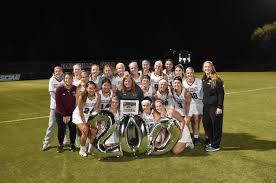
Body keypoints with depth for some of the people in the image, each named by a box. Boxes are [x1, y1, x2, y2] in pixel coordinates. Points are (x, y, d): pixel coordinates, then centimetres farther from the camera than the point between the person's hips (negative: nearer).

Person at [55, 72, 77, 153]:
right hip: (60, 113, -1)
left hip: (71, 113, 1)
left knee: (73, 129, 2)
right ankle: (60, 145, 23)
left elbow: (74, 103, -6)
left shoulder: (75, 89, -8)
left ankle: (72, 144, 24)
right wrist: (64, 115, -11)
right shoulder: (59, 89, -11)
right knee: (61, 129, 1)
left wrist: (68, 115, -9)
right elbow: (58, 103, -10)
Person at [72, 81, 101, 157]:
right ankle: (82, 149, 7)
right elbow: (81, 112, -20)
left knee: (94, 131, -8)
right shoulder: (82, 97, -27)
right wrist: (84, 123, -18)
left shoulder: (98, 96, -17)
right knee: (85, 131, -17)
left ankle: (90, 149, 16)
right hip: (78, 115, -4)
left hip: (89, 115, 4)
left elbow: (95, 109, -10)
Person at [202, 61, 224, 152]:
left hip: (215, 106, -7)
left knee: (216, 125, 2)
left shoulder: (216, 79, -12)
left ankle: (215, 145, 13)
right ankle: (211, 141, 31)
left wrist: (219, 107, -17)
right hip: (206, 106, 8)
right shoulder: (203, 79, 9)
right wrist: (204, 102, 13)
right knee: (206, 123, 13)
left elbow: (221, 94, -14)